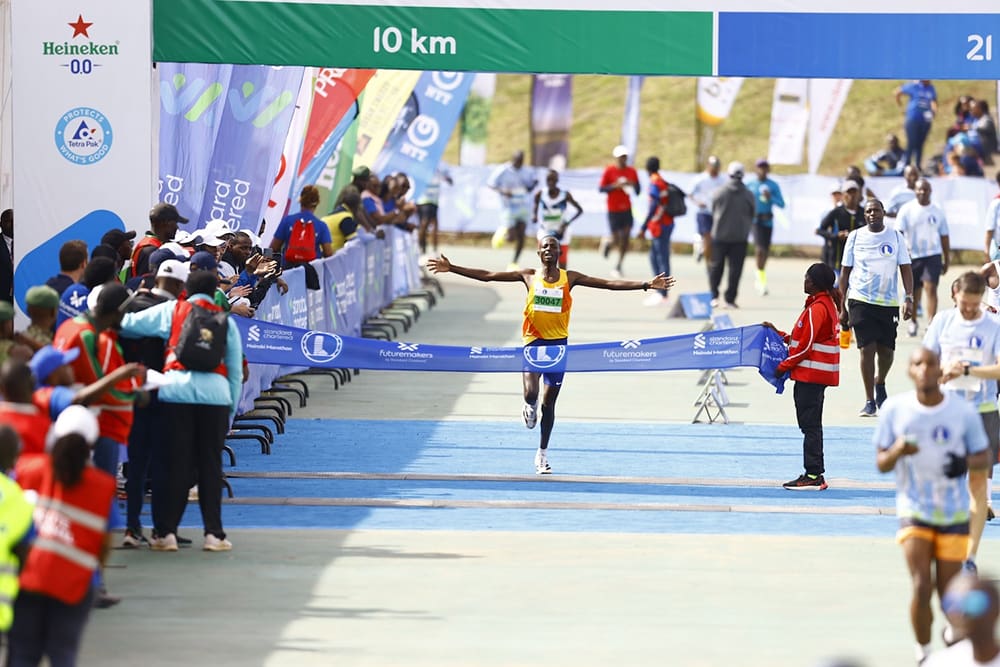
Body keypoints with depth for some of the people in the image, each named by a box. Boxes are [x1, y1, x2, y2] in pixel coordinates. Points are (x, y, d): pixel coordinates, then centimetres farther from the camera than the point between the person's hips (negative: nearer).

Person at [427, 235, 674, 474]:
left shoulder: (569, 278, 2)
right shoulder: (529, 276, 1)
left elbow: (609, 283, -1)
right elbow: (487, 276, 1)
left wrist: (647, 285, -7)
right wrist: (451, 269, -4)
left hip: (558, 344, 1)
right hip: (534, 341, -1)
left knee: (548, 402, 7)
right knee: (531, 393, -21)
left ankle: (542, 454, 22)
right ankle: (530, 408, 18)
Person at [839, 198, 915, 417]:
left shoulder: (895, 237, 4)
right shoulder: (855, 237, 3)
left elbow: (905, 269, 3)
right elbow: (845, 272, 7)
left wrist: (909, 298, -10)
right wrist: (842, 307, 4)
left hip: (889, 302, 1)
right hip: (860, 300, -1)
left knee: (886, 350, 6)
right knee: (867, 348, -10)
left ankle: (880, 383, 38)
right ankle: (869, 401, -3)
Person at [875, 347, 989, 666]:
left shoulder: (963, 411, -10)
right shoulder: (895, 409, -8)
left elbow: (983, 458, 1)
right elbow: (881, 463, -2)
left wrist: (966, 463, -23)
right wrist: (897, 450, -26)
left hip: (954, 514, 1)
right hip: (914, 510, 0)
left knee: (948, 592, 4)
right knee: (922, 587, -16)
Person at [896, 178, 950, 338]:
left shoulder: (938, 211, 5)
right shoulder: (907, 210, -1)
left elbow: (944, 237, 11)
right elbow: (898, 233, -6)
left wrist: (946, 260, 12)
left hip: (933, 255, 0)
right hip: (912, 256, 0)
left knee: (931, 288, -15)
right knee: (914, 291, 11)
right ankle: (913, 321, 32)